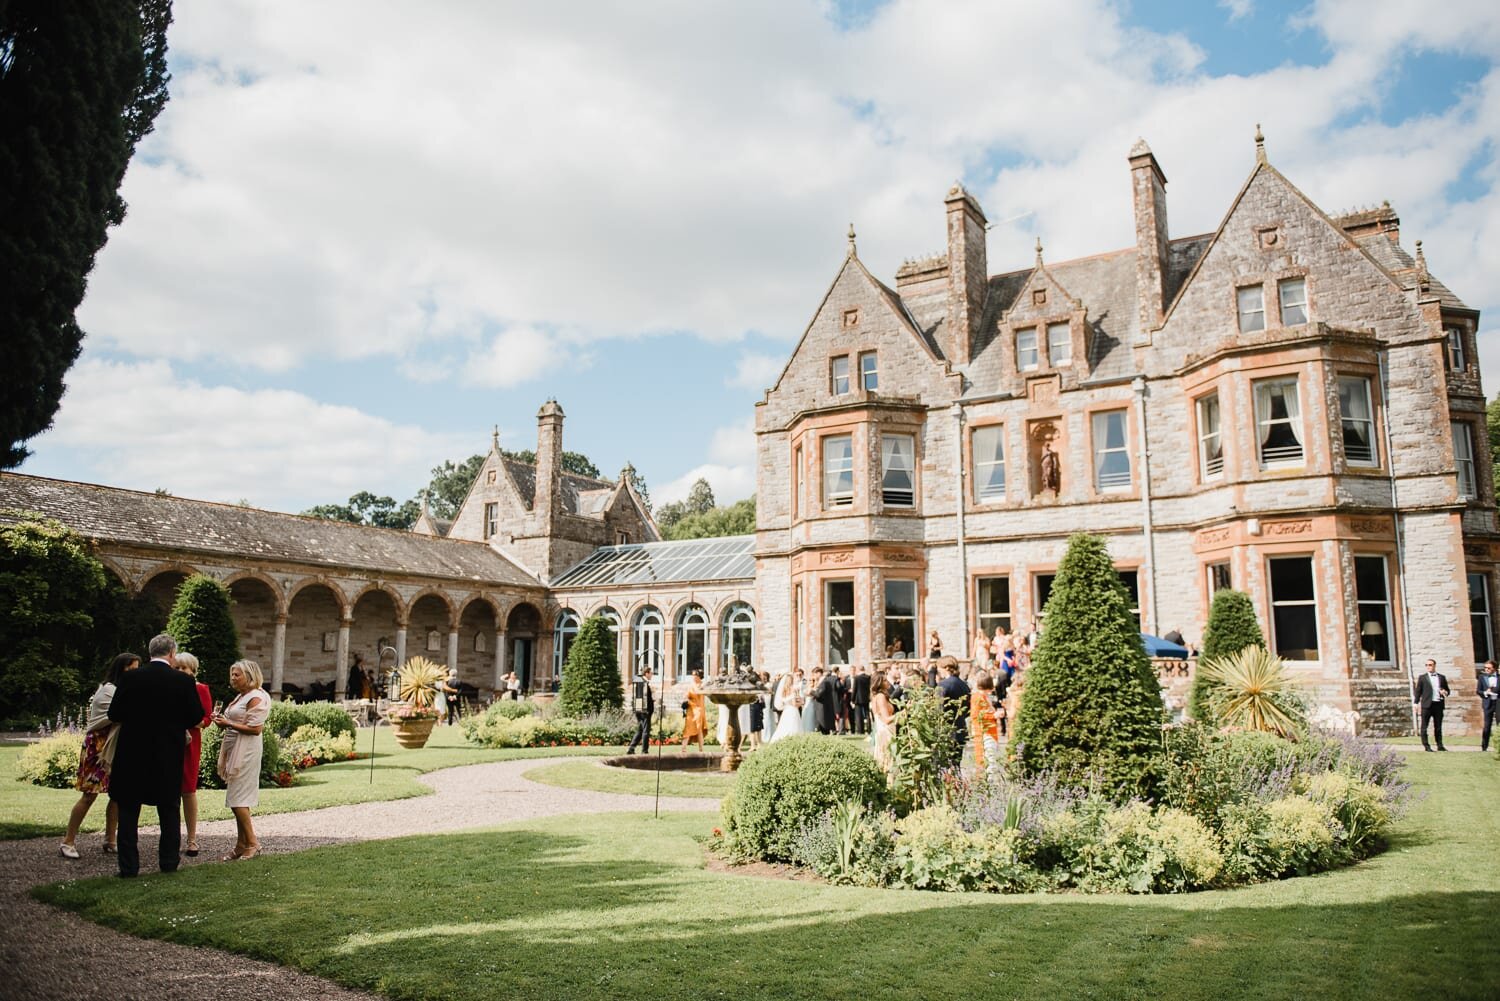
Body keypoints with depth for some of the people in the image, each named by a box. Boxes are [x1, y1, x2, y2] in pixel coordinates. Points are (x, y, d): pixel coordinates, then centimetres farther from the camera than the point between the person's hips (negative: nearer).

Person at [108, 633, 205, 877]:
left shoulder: (130, 677, -6)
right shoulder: (184, 681, -8)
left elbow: (114, 714, -2)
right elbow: (196, 717, -4)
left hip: (132, 754, 0)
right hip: (169, 755, 0)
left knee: (128, 811, 9)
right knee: (170, 809, 13)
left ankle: (129, 866, 8)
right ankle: (169, 862, 17)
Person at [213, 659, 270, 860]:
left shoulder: (256, 698, -13)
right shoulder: (241, 697, 17)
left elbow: (255, 729, -18)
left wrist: (228, 723, -16)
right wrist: (222, 722, 8)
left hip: (245, 752, -10)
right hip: (234, 751, 10)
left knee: (237, 800, -9)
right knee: (238, 800, 10)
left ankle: (252, 843, -1)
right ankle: (241, 845, 15)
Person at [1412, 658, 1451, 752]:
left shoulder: (1442, 678, 13)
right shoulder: (1422, 677, 6)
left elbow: (1447, 690, 18)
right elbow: (1418, 691, 4)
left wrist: (1445, 693, -5)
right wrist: (1416, 702, -4)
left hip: (1438, 704, 2)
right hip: (1427, 705, -2)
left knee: (1438, 726, 7)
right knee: (1424, 726, -2)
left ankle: (1440, 745, 14)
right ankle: (1426, 746, 2)